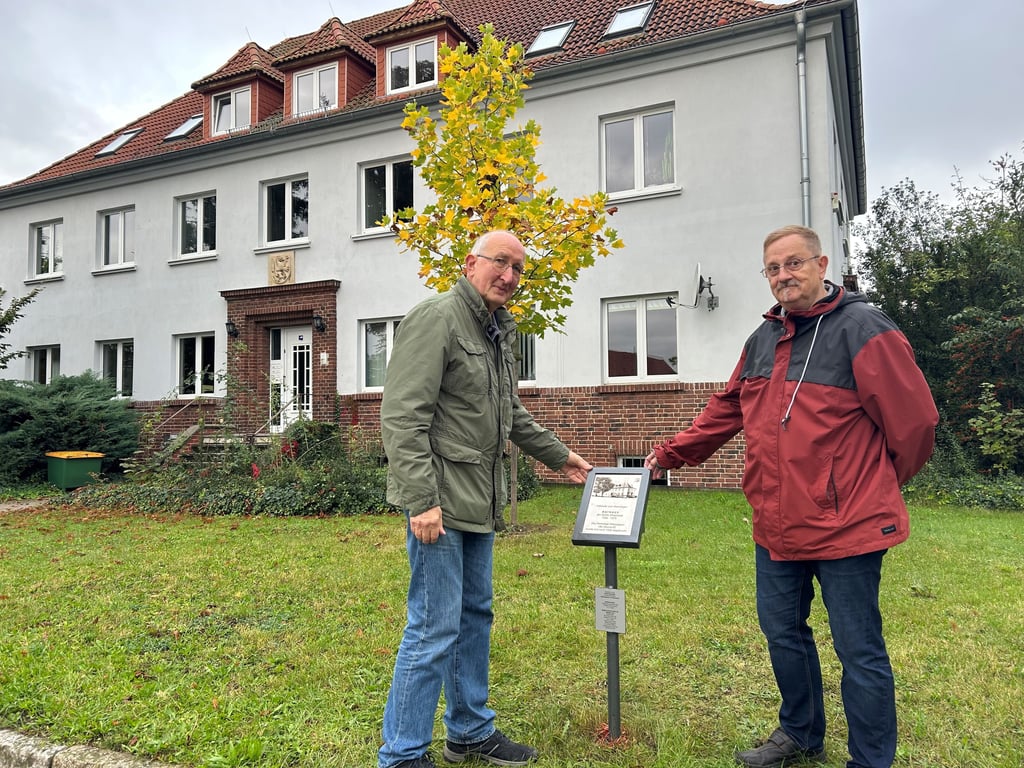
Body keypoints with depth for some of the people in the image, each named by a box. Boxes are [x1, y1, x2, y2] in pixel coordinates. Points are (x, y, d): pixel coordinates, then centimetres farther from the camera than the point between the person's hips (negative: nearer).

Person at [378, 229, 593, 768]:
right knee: (434, 630, -3)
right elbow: (402, 418, -19)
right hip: (440, 501, -9)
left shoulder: (498, 332, 16)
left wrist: (559, 456, 29)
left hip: (480, 502, 9)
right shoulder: (436, 318, -12)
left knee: (474, 617, 18)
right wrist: (421, 500, -23)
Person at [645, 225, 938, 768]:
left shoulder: (863, 329, -12)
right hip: (776, 526, 7)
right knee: (782, 631, 20)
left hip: (847, 526, -7)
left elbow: (914, 419, -10)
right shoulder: (762, 340, 10)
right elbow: (725, 412, 18)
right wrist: (670, 453, 14)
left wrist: (881, 487, 3)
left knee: (858, 650, 7)